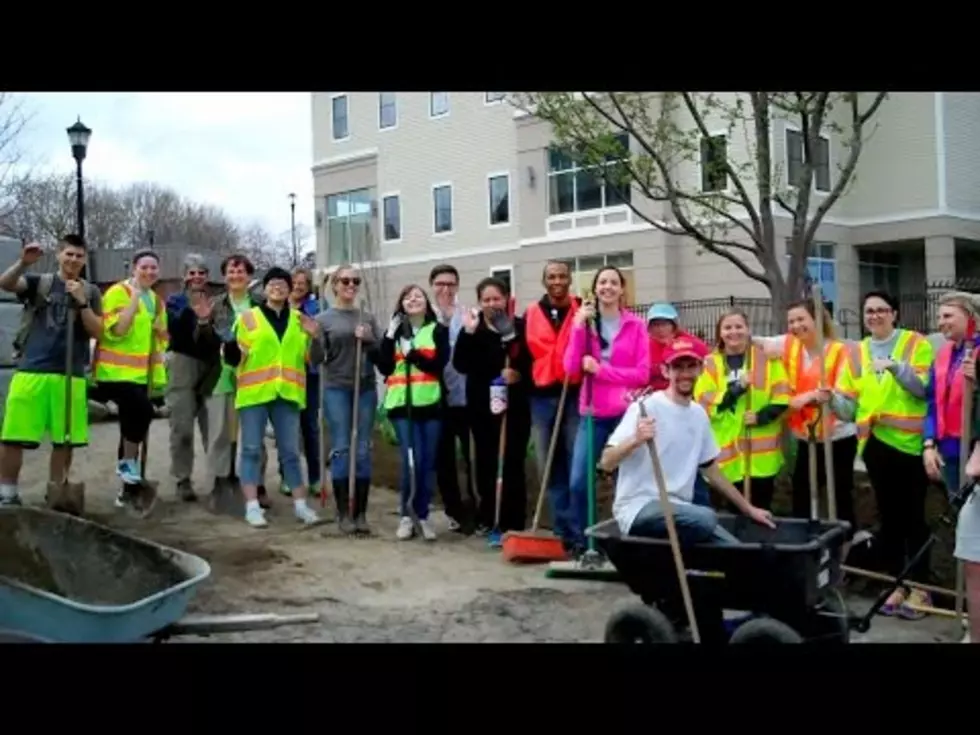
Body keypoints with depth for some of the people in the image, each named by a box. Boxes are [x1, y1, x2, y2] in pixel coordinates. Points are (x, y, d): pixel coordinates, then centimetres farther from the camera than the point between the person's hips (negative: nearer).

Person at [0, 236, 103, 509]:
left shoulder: (90, 292, 11)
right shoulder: (39, 282, 7)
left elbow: (96, 331, 2)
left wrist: (81, 301, -12)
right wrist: (23, 263, -29)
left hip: (71, 375, 1)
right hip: (31, 371, -1)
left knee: (65, 438, 3)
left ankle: (55, 491, 16)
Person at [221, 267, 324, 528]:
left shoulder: (299, 320, 13)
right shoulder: (247, 317, 5)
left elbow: (314, 358, 11)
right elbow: (232, 358, 1)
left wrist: (315, 337, -7)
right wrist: (232, 348, -21)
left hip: (286, 394, 2)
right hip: (254, 392, -2)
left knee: (290, 451, 6)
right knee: (252, 449, -1)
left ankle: (300, 505, 10)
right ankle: (252, 507, 2)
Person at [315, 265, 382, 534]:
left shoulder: (368, 318, 12)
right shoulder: (323, 319, 4)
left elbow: (382, 354, 8)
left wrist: (369, 340, -7)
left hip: (366, 389, 2)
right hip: (336, 389, -2)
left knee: (362, 451, 3)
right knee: (341, 449, -2)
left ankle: (361, 512, 9)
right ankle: (344, 513, 6)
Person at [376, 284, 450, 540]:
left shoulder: (438, 330, 7)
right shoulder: (394, 331, 11)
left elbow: (439, 364, -7)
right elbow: (384, 368, 1)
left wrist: (412, 353, -15)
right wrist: (389, 337, -7)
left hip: (430, 403, 1)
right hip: (402, 404, 0)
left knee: (428, 463, 3)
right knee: (412, 461, -10)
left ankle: (423, 516, 16)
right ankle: (406, 516, 6)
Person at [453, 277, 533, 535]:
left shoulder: (520, 327, -3)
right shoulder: (473, 328, 1)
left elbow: (534, 363, 0)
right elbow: (461, 366, -10)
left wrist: (519, 374, -19)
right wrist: (468, 333, -18)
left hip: (515, 405, -1)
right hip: (482, 405, 1)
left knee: (513, 463, 1)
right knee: (486, 462, 9)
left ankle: (514, 523, 6)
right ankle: (486, 517, 23)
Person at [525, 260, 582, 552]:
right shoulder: (531, 315, 8)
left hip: (575, 395, -3)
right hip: (542, 397, 3)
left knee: (577, 465, -3)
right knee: (549, 467, 7)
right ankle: (563, 529, 16)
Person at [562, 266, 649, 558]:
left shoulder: (635, 325, 2)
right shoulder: (585, 321, 8)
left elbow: (642, 373, -5)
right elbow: (570, 367, -4)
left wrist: (601, 369, -12)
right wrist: (578, 327, -11)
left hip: (626, 412, -1)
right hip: (592, 413, 1)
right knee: (578, 481, -5)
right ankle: (578, 540, 9)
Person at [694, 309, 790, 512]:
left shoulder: (766, 358, 5)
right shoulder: (711, 364, 4)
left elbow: (781, 396, 0)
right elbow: (704, 403, -5)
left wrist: (762, 416, -14)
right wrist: (736, 389, -14)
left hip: (762, 451, 0)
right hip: (728, 449, 0)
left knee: (762, 508, 7)